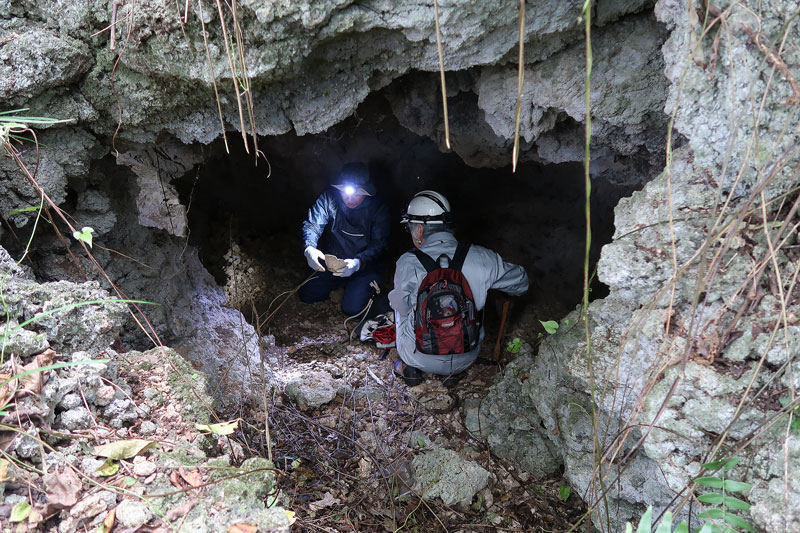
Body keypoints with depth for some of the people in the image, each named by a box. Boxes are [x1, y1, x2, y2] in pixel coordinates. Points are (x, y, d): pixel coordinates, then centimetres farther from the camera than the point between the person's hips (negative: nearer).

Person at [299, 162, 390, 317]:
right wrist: (309, 249, -37)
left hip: (364, 267, -3)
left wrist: (357, 263, -40)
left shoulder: (378, 209, -16)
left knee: (352, 308, -20)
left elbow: (378, 244, -19)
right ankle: (338, 286, 23)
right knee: (306, 295, -4)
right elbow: (312, 225, -13)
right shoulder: (330, 197, -11)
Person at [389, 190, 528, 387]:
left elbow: (401, 306, -4)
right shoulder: (482, 258, -13)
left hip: (420, 358, -1)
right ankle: (452, 372, 26)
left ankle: (412, 369, 27)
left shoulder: (408, 263, -19)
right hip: (466, 358, 2)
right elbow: (521, 283, 3)